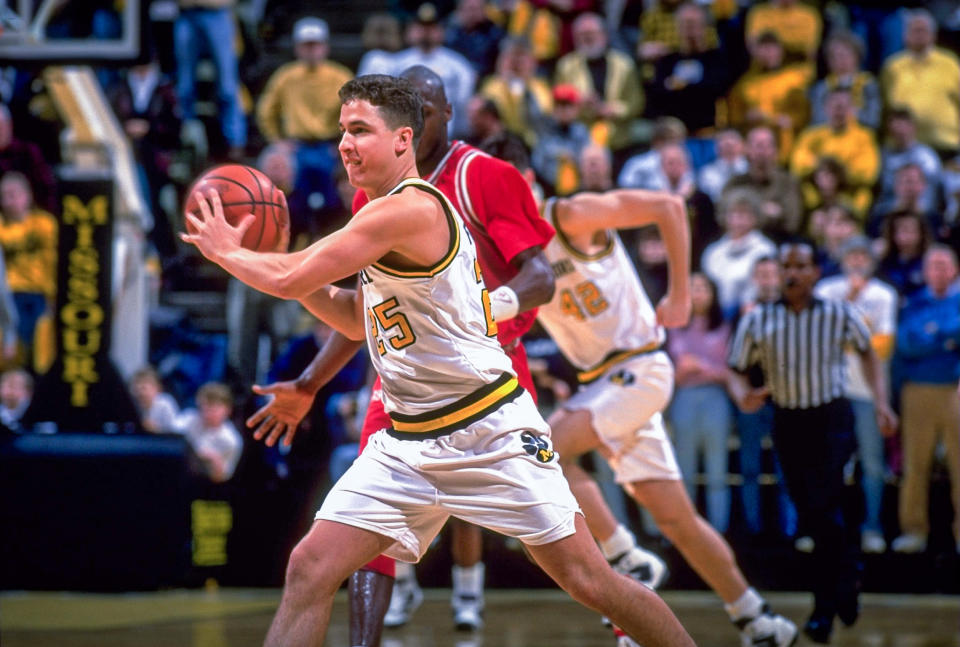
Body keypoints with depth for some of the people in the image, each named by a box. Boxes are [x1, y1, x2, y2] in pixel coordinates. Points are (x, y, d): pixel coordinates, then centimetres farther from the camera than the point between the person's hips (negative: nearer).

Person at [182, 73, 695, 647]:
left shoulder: (409, 208, -18)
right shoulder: (383, 218, 13)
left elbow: (291, 280, -18)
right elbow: (359, 321, 26)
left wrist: (226, 253, 1)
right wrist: (259, 259, 15)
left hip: (489, 430, -9)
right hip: (407, 443, 9)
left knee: (590, 581, -4)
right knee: (310, 571, -3)